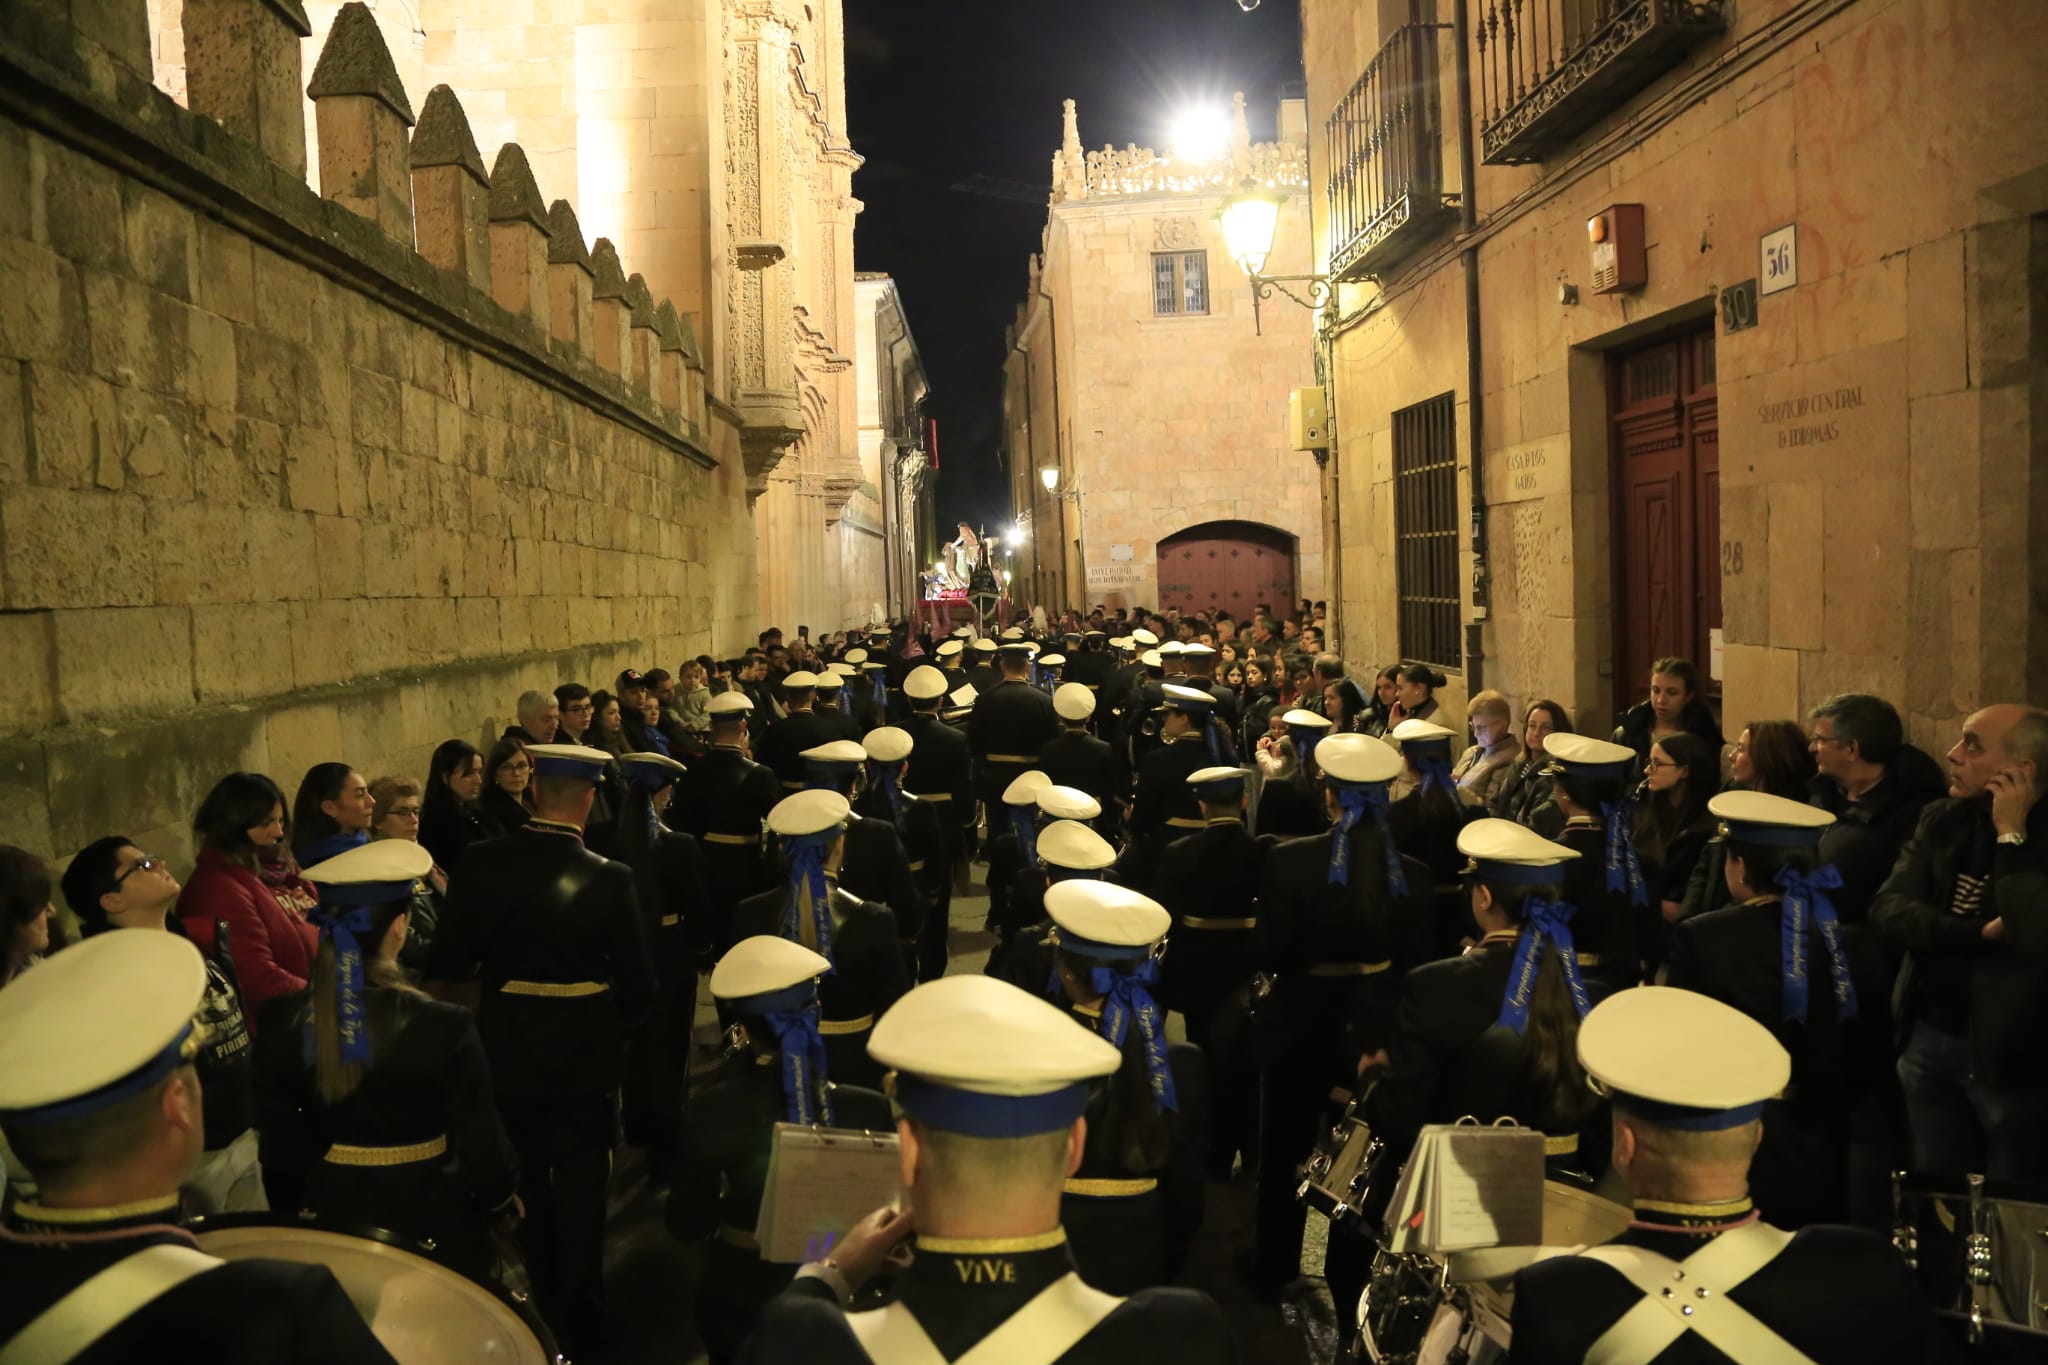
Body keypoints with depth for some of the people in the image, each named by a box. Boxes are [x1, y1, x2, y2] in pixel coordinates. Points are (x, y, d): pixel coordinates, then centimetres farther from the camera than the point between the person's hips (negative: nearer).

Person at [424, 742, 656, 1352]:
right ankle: (578, 1312, 26)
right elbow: (636, 985, -15)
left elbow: (447, 966, -8)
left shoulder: (479, 864, -14)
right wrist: (618, 1020, 6)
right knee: (580, 1181, 14)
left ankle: (539, 1300, 40)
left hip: (506, 1044, 3)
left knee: (525, 1175, 23)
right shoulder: (609, 879, -20)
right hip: (584, 1050, -3)